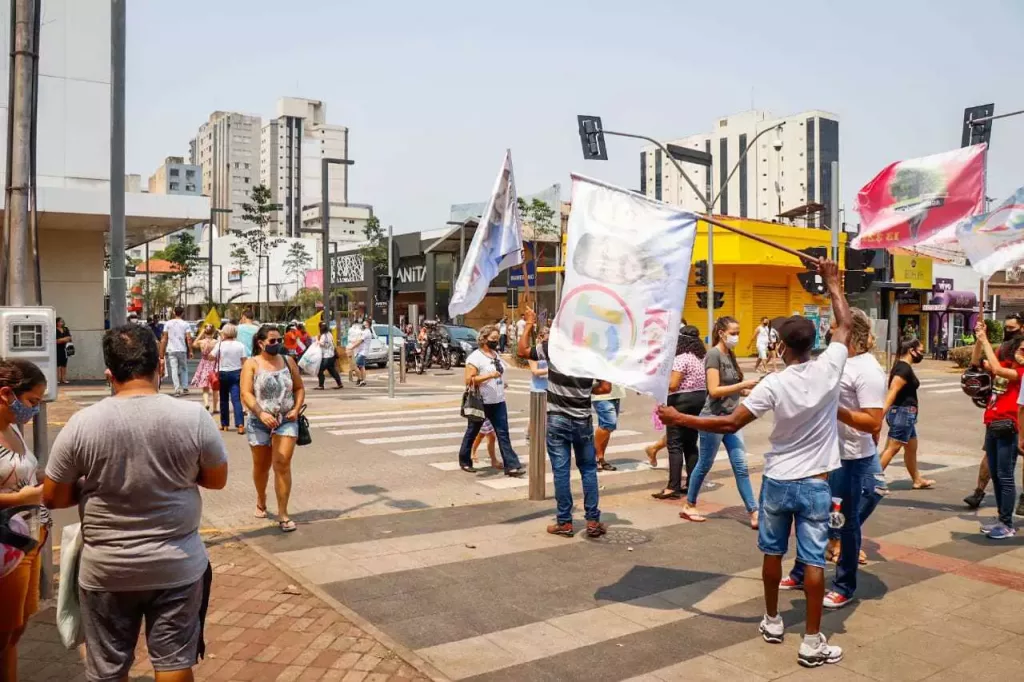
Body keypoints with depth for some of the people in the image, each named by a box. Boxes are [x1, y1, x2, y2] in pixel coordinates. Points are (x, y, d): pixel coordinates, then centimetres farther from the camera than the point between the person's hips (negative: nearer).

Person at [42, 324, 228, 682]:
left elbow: (53, 498, -3)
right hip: (178, 566, 0)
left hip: (106, 569, 1)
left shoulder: (82, 423, -13)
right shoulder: (194, 417, -14)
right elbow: (217, 479, -1)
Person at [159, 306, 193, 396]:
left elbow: (164, 339, 3)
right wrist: (190, 351, -1)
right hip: (182, 350, 0)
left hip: (171, 350, 0)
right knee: (184, 369, 15)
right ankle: (185, 388, 12)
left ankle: (177, 389, -9)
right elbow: (189, 339, -6)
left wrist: (162, 353, 7)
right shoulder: (185, 324, 1)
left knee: (174, 370, -1)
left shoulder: (168, 323, 3)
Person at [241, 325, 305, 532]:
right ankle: (261, 501, 44)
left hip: (286, 421, 1)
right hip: (259, 423, -1)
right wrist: (261, 413, -27)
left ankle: (283, 514, -6)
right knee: (261, 466, 16)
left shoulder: (288, 362, 4)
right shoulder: (252, 364, -5)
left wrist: (296, 408, -6)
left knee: (283, 464, -11)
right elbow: (246, 394, -14)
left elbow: (299, 388, 11)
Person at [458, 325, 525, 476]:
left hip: (498, 402, 6)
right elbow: (468, 380, -20)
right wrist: (489, 376, -27)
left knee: (503, 433, 0)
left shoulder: (496, 354, 12)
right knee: (472, 432, 10)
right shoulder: (475, 357, -13)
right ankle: (464, 461, 26)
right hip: (480, 403, -6)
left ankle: (511, 465, -3)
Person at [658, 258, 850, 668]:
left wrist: (680, 419, -11)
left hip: (777, 481, -1)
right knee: (813, 560, 3)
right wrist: (832, 283, 14)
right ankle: (812, 643, 8)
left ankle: (772, 622, 30)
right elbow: (845, 326, 6)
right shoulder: (829, 368, -11)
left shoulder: (774, 384, -16)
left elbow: (730, 424, -18)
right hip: (815, 484, 1)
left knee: (772, 552, 16)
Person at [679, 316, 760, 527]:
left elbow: (730, 388, 13)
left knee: (741, 466, 5)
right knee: (704, 465, 6)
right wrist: (743, 384, -22)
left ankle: (754, 512, 7)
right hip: (714, 418, -7)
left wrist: (748, 391, -2)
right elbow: (714, 390, -21)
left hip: (731, 418, 8)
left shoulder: (730, 355, 11)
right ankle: (688, 506, 22)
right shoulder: (714, 354, -14)